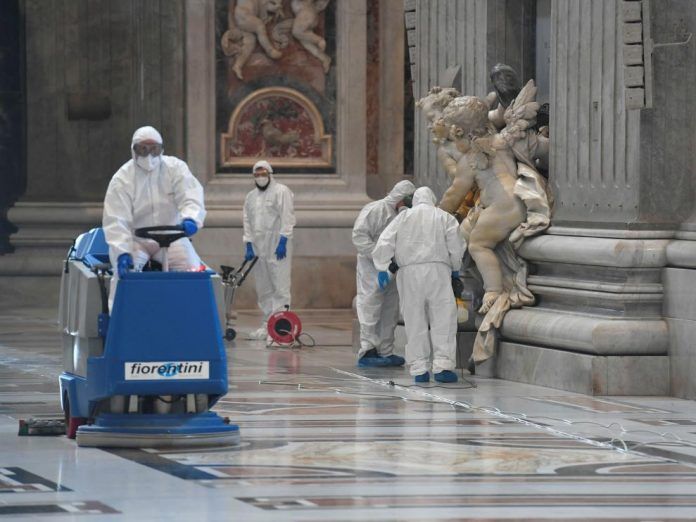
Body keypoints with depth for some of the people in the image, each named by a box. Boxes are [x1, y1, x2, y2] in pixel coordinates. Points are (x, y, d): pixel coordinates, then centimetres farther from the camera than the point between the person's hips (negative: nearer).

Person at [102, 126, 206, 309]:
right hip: (135, 240, -2)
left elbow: (191, 198, -17)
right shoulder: (122, 179, -8)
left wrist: (190, 218, -42)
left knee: (192, 269, -19)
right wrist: (122, 252, -34)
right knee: (125, 271, -27)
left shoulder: (175, 168, -3)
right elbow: (116, 221, -17)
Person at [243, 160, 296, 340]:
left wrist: (283, 241, -15)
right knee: (263, 289, 8)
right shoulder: (251, 197, 19)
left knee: (280, 286, -10)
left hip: (277, 247, -7)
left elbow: (287, 218, -8)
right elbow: (247, 222, 17)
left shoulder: (281, 192, -1)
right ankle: (267, 324, 13)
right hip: (258, 249, 7)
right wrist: (249, 245, 7)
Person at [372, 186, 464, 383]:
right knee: (443, 318, -3)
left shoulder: (403, 217, 15)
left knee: (415, 321, 5)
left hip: (409, 271, 2)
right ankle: (442, 365, -14)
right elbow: (456, 247, 6)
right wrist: (455, 269, 20)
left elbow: (384, 244, 6)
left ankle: (419, 368, 2)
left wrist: (382, 268, 8)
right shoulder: (445, 218, 12)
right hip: (437, 270, -2)